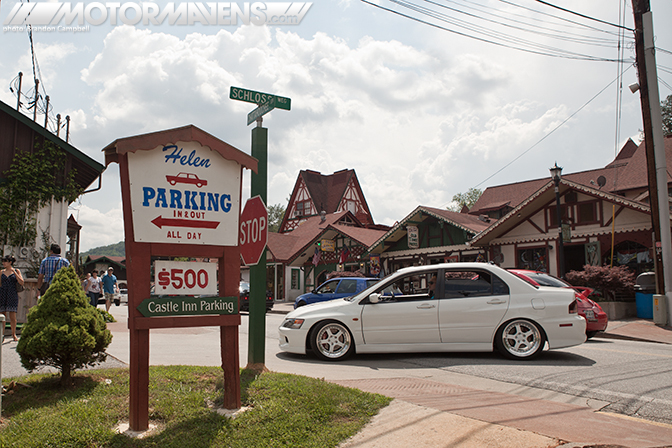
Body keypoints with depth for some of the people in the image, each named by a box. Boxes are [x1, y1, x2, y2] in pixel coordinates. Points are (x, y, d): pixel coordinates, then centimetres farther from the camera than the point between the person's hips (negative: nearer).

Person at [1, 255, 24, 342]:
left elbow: (21, 282, -7)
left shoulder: (16, 271, 5)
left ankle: (14, 334, 13)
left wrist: (14, 272, -11)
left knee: (13, 316, -1)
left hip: (13, 295, -2)